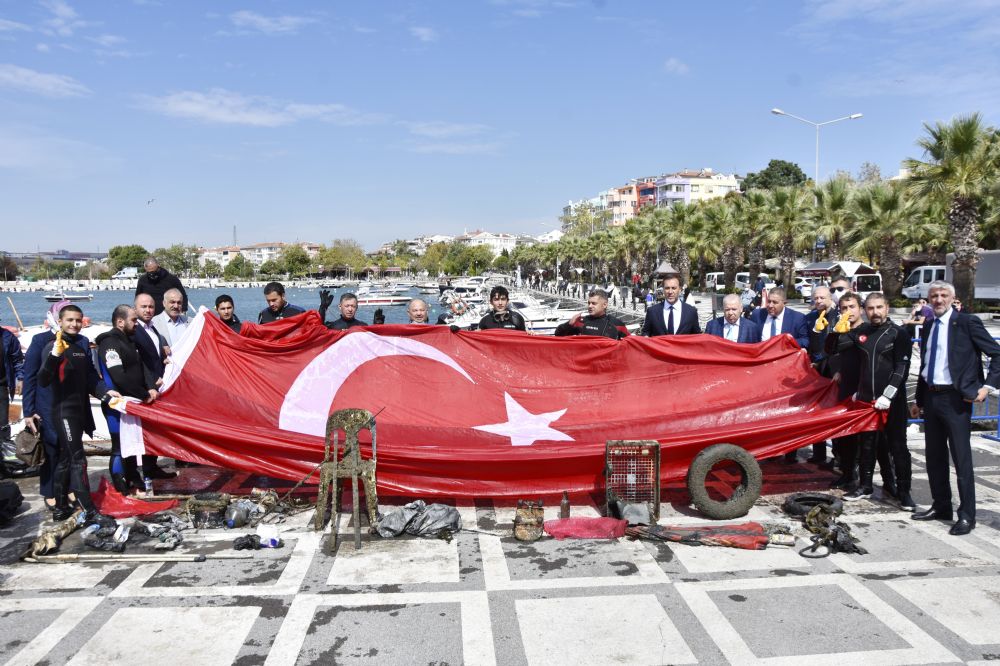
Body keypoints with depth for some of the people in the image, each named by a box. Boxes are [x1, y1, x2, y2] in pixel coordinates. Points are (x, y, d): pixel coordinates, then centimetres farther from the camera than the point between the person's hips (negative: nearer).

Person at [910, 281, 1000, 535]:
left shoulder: (967, 322, -6)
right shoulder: (928, 326, 13)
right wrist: (919, 401, 19)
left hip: (956, 398, -6)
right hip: (931, 397, 7)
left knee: (961, 457, -3)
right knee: (934, 456, 13)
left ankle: (967, 516, 5)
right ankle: (941, 507, 26)